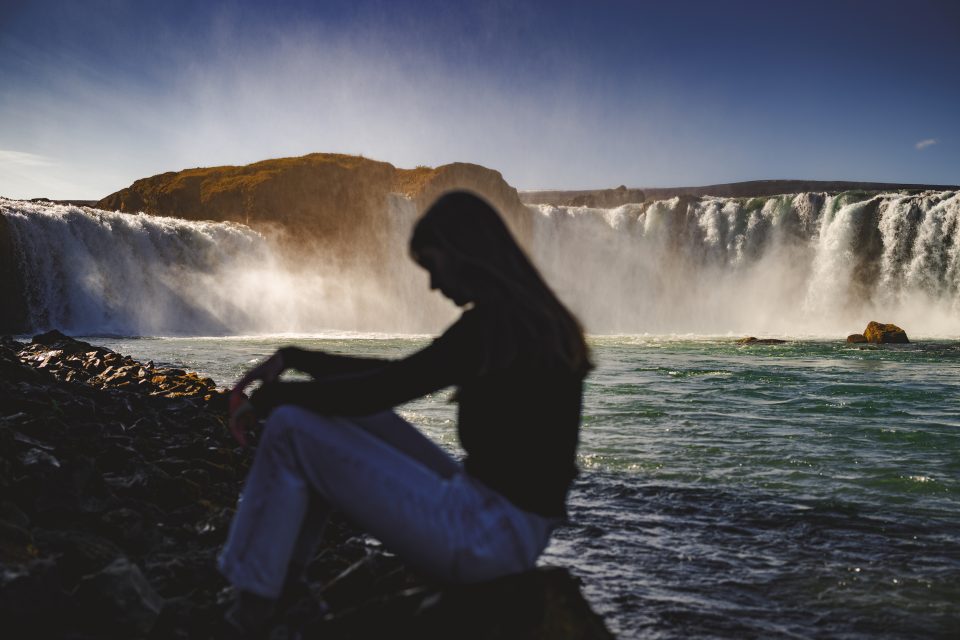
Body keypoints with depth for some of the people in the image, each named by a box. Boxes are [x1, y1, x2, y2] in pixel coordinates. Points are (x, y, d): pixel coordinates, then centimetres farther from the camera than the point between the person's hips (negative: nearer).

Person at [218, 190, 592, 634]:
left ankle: (244, 614, 6)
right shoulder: (531, 316, 11)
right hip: (513, 525, 10)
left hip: (487, 536, -10)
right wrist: (294, 358, 15)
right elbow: (396, 377, 17)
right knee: (345, 414, 15)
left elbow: (380, 390, -17)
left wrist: (267, 398, -2)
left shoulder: (493, 322, -18)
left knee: (290, 427, -6)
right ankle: (280, 573, 19)